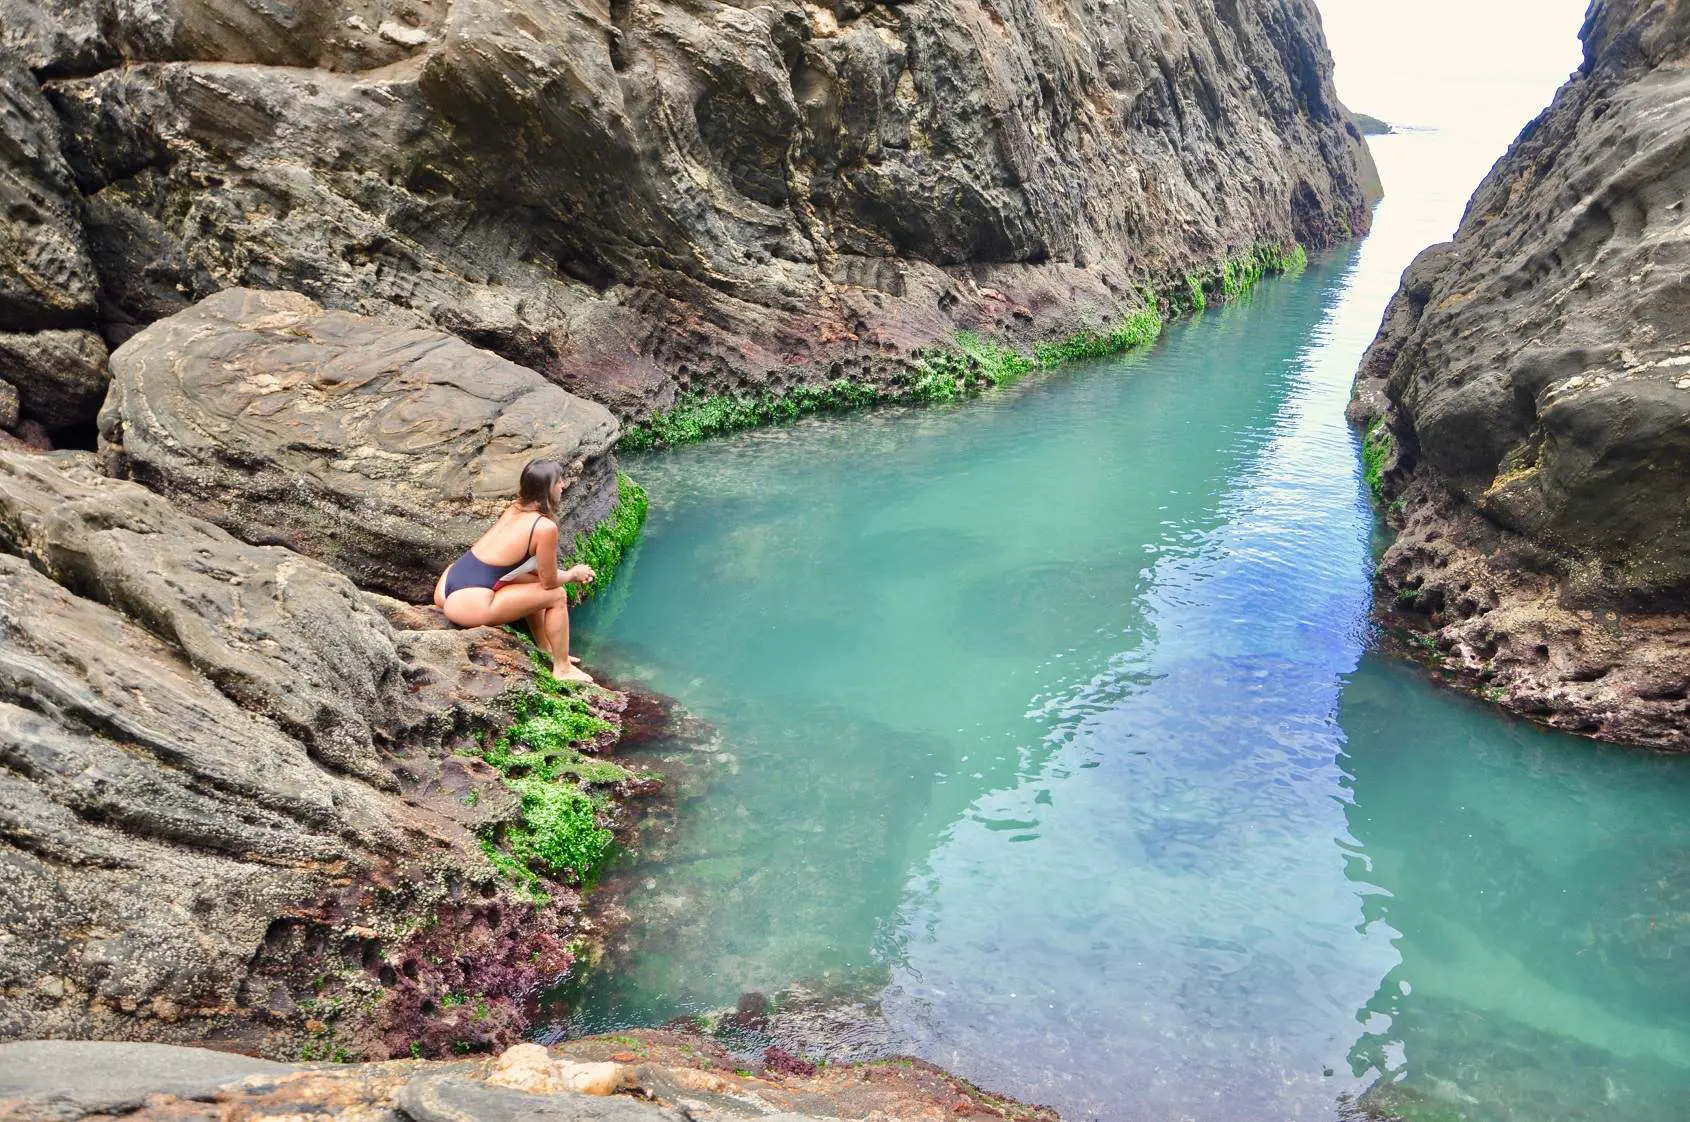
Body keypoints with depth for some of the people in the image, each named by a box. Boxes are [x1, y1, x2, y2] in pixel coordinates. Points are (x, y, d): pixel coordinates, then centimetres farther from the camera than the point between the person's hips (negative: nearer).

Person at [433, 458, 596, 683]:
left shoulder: (515, 509, 11)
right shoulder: (545, 527, -14)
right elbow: (550, 582, -3)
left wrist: (567, 573, 22)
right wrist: (572, 574, 17)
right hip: (469, 605, -9)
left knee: (532, 581, 27)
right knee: (557, 595, 4)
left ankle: (547, 650, 39)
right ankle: (562, 669, 17)